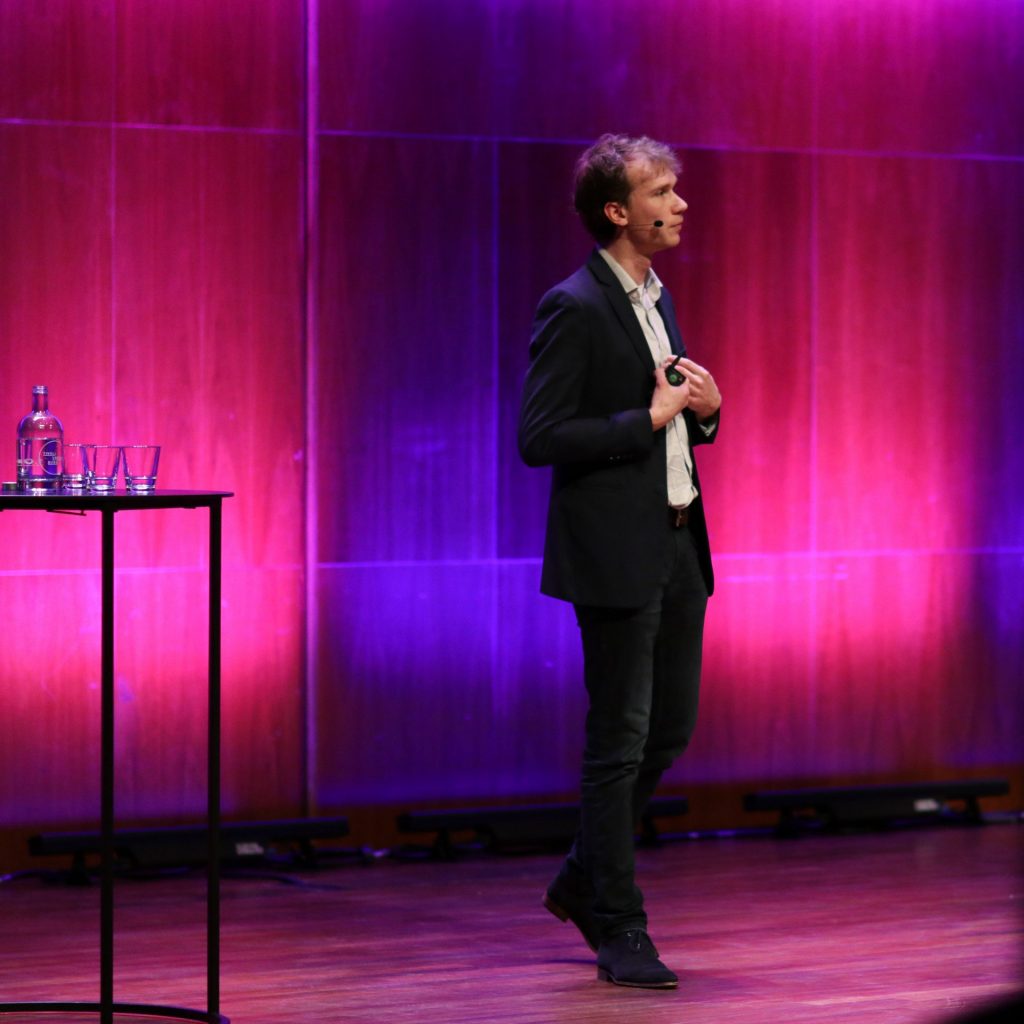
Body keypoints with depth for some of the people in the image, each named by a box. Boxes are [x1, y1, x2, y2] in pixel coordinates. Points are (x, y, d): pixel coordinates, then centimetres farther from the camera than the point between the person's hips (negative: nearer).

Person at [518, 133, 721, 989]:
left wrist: (702, 412, 2)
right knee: (620, 741, -3)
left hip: (676, 546, 9)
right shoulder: (575, 309, -13)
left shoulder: (655, 300, 15)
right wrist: (649, 417, -18)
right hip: (616, 555, -9)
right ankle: (620, 932, 5)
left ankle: (585, 881, 30)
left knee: (670, 728, 13)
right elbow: (539, 438, -18)